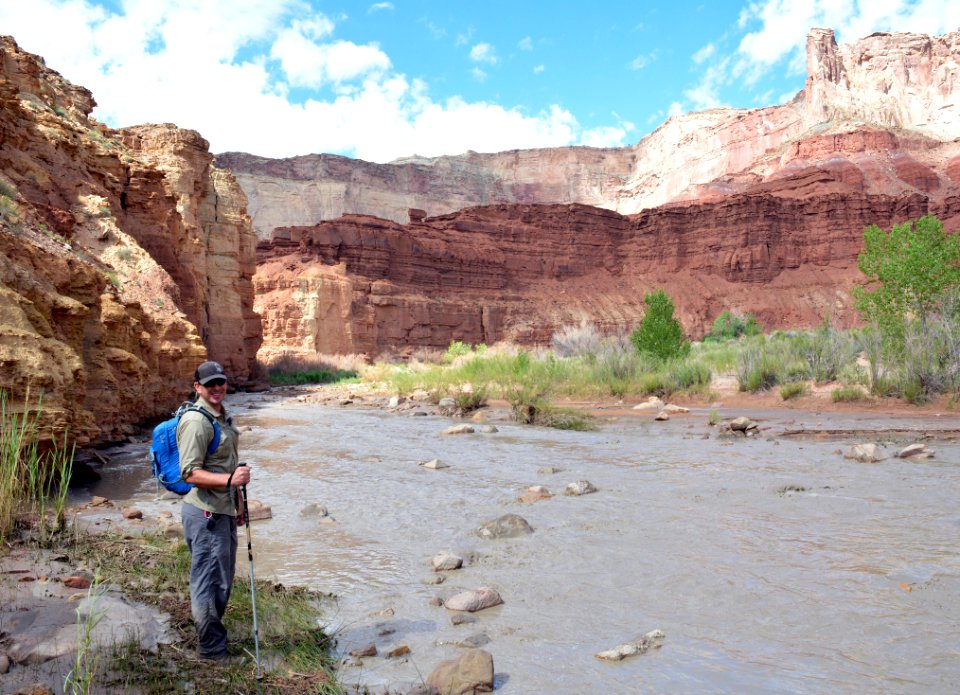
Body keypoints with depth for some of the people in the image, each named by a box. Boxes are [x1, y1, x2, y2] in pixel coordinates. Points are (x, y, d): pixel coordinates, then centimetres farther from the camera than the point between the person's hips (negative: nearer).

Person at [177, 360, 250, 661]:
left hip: (223, 511, 10)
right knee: (210, 582, 0)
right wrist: (230, 479, -34)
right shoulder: (196, 421, -18)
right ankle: (212, 650, 15)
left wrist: (235, 502, 25)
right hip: (206, 514, -10)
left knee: (222, 580, 21)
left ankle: (214, 641, 37)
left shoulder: (223, 416, 13)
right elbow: (190, 473, -23)